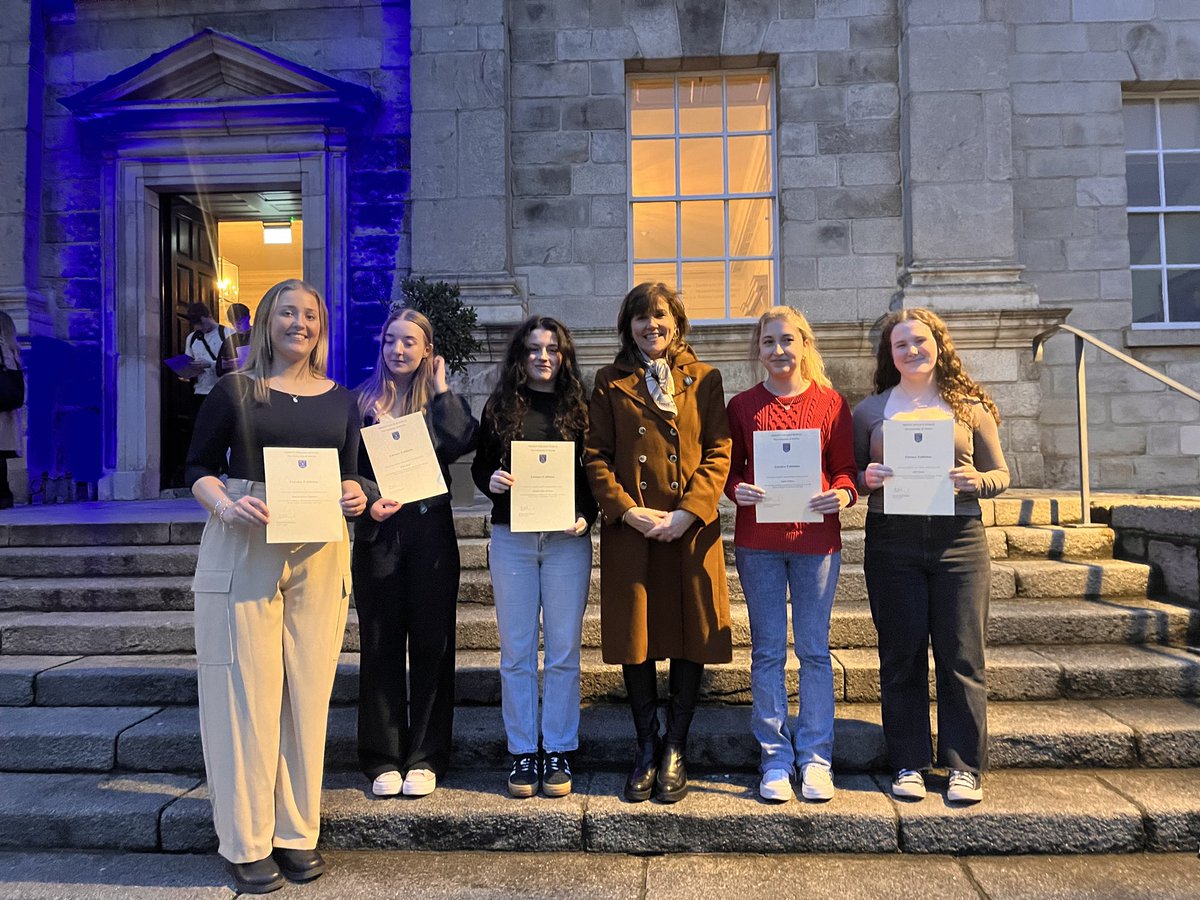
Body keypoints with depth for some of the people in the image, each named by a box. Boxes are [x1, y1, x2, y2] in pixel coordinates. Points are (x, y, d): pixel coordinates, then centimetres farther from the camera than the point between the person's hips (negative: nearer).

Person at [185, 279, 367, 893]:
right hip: (243, 550, -3)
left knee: (308, 691, 7)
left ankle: (297, 831, 22)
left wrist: (355, 496, -7)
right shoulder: (234, 390, 2)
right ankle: (247, 842, 15)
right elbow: (198, 467, 3)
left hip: (320, 554, 3)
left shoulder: (339, 399, 12)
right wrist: (226, 504, -16)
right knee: (247, 689, 0)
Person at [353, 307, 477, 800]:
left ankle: (425, 758, 16)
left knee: (431, 643, 4)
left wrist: (441, 388, -5)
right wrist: (370, 500, -15)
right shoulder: (363, 400, 7)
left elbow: (462, 440, -12)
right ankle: (384, 759, 17)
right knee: (381, 645, 5)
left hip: (431, 530, 0)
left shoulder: (442, 400, 9)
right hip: (379, 532, 0)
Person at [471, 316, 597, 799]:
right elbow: (480, 465, 12)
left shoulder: (579, 408, 5)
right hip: (511, 538, 1)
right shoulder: (500, 407, 8)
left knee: (563, 650, 5)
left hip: (567, 540, -1)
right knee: (516, 651, 6)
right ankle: (522, 752, 18)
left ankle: (558, 752, 17)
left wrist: (586, 516, -11)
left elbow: (595, 472, 4)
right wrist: (491, 480, -10)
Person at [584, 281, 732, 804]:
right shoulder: (611, 383, 9)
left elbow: (719, 451, 1)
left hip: (692, 529, 0)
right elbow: (596, 456, 3)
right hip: (629, 529, 0)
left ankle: (676, 750, 19)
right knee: (635, 639, 5)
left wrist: (687, 512, -11)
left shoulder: (704, 380, 9)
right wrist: (629, 511, -10)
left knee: (692, 638, 4)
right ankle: (647, 748, 21)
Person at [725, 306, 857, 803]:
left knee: (814, 649, 6)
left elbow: (845, 468, 7)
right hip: (757, 540, 1)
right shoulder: (742, 405, 7)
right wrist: (737, 491, -12)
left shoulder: (831, 402, 4)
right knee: (767, 650, 6)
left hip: (816, 538, 0)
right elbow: (729, 469, 9)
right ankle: (775, 758, 18)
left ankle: (815, 758, 20)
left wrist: (842, 494, -14)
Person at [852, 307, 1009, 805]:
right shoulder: (869, 410, 8)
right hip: (891, 542, 0)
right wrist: (867, 480, -11)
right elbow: (850, 475, 11)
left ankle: (965, 766, 14)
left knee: (961, 655, 2)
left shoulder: (970, 407, 8)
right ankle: (909, 764, 16)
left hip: (958, 539, 0)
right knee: (901, 654, 5)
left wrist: (974, 481, -12)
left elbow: (1001, 475, 10)